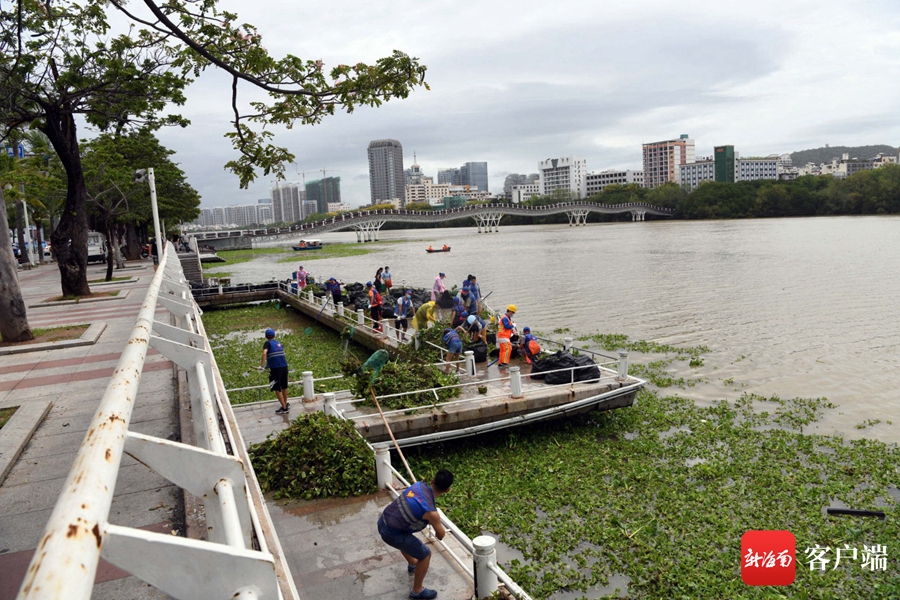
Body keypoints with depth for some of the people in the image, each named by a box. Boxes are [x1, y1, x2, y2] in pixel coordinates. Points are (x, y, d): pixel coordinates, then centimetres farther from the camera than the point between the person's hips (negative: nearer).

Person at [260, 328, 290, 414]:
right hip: (284, 366, 6)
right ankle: (286, 404, 34)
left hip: (275, 368, -6)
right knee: (284, 386, 19)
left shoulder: (267, 343, 0)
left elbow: (264, 353, -17)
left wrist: (262, 365, -19)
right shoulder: (279, 343, 17)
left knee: (277, 388, 2)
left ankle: (284, 408, 1)